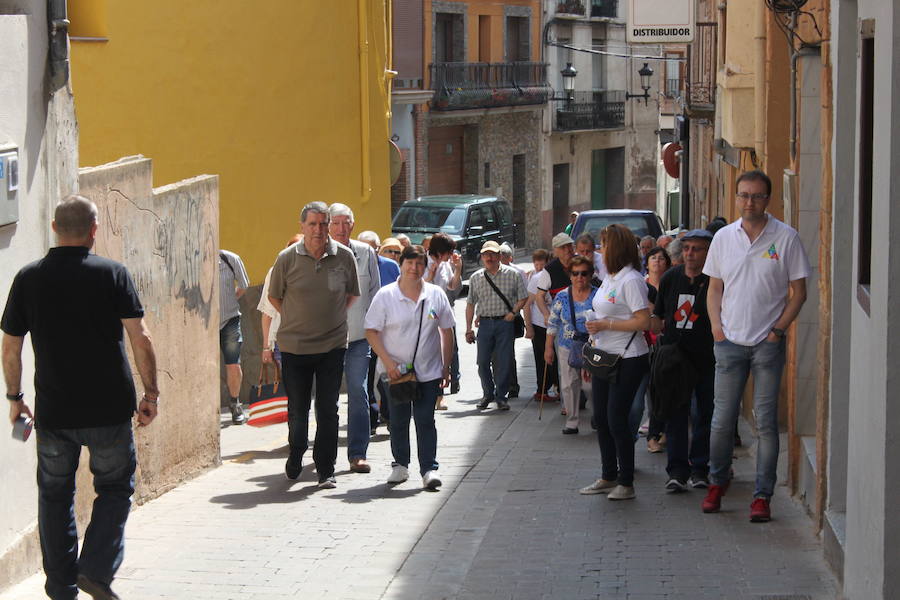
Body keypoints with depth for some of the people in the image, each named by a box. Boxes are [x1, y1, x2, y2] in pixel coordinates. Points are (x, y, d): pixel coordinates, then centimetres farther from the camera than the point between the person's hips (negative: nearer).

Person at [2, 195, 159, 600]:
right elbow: (140, 339, -10)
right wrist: (151, 392, 0)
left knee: (55, 494, 15)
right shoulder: (113, 274, -6)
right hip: (109, 409, -2)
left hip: (53, 412, 2)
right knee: (115, 488, 14)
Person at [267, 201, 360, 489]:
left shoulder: (344, 256, -2)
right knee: (297, 409, 8)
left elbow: (352, 294, 15)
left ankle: (326, 471, 8)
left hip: (332, 345, 0)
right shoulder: (287, 258, -6)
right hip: (294, 345, 0)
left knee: (328, 410, 0)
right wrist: (297, 320, 8)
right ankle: (296, 454, 34)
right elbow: (274, 296, 9)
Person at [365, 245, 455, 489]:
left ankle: (429, 469, 0)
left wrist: (446, 368, 7)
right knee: (398, 420, 9)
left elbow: (447, 332, 10)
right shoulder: (385, 296, -4)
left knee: (425, 420, -2)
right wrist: (388, 362, -13)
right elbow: (371, 332, -4)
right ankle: (400, 465, 22)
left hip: (429, 371, 1)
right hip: (395, 370, 0)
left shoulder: (436, 295, 3)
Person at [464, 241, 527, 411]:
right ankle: (488, 394, 19)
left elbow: (523, 298, 7)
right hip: (485, 323, 2)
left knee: (503, 362, -2)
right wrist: (468, 328, 7)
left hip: (505, 322, -2)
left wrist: (513, 312, -8)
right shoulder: (476, 278, 8)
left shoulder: (512, 275, 1)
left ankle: (501, 396, 10)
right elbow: (470, 304, 11)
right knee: (483, 361, 1)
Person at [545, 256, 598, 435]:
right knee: (569, 384, 0)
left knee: (590, 384, -7)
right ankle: (571, 422, 10)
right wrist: (548, 347, 5)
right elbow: (552, 324, 7)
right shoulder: (562, 297, 2)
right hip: (567, 348, 2)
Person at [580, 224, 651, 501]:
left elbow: (643, 321, -22)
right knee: (601, 418, 12)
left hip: (627, 360, -9)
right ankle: (609, 477, 23)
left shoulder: (630, 280, -15)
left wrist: (604, 325, -19)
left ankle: (627, 483, 3)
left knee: (617, 419, -7)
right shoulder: (610, 279, 14)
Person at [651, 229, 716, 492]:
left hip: (707, 359, -3)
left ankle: (699, 467, 17)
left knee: (705, 414, 6)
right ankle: (677, 470, 2)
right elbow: (657, 315, 18)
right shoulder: (670, 277, 8)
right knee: (675, 414, 0)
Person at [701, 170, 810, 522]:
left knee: (766, 421, -1)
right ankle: (717, 482, 24)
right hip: (730, 342, 2)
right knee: (722, 419, 4)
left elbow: (798, 291, 0)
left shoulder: (786, 238, -3)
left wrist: (778, 330, -7)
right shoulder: (723, 237, 7)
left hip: (768, 344, -2)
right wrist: (716, 327, 1)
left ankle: (762, 496, 5)